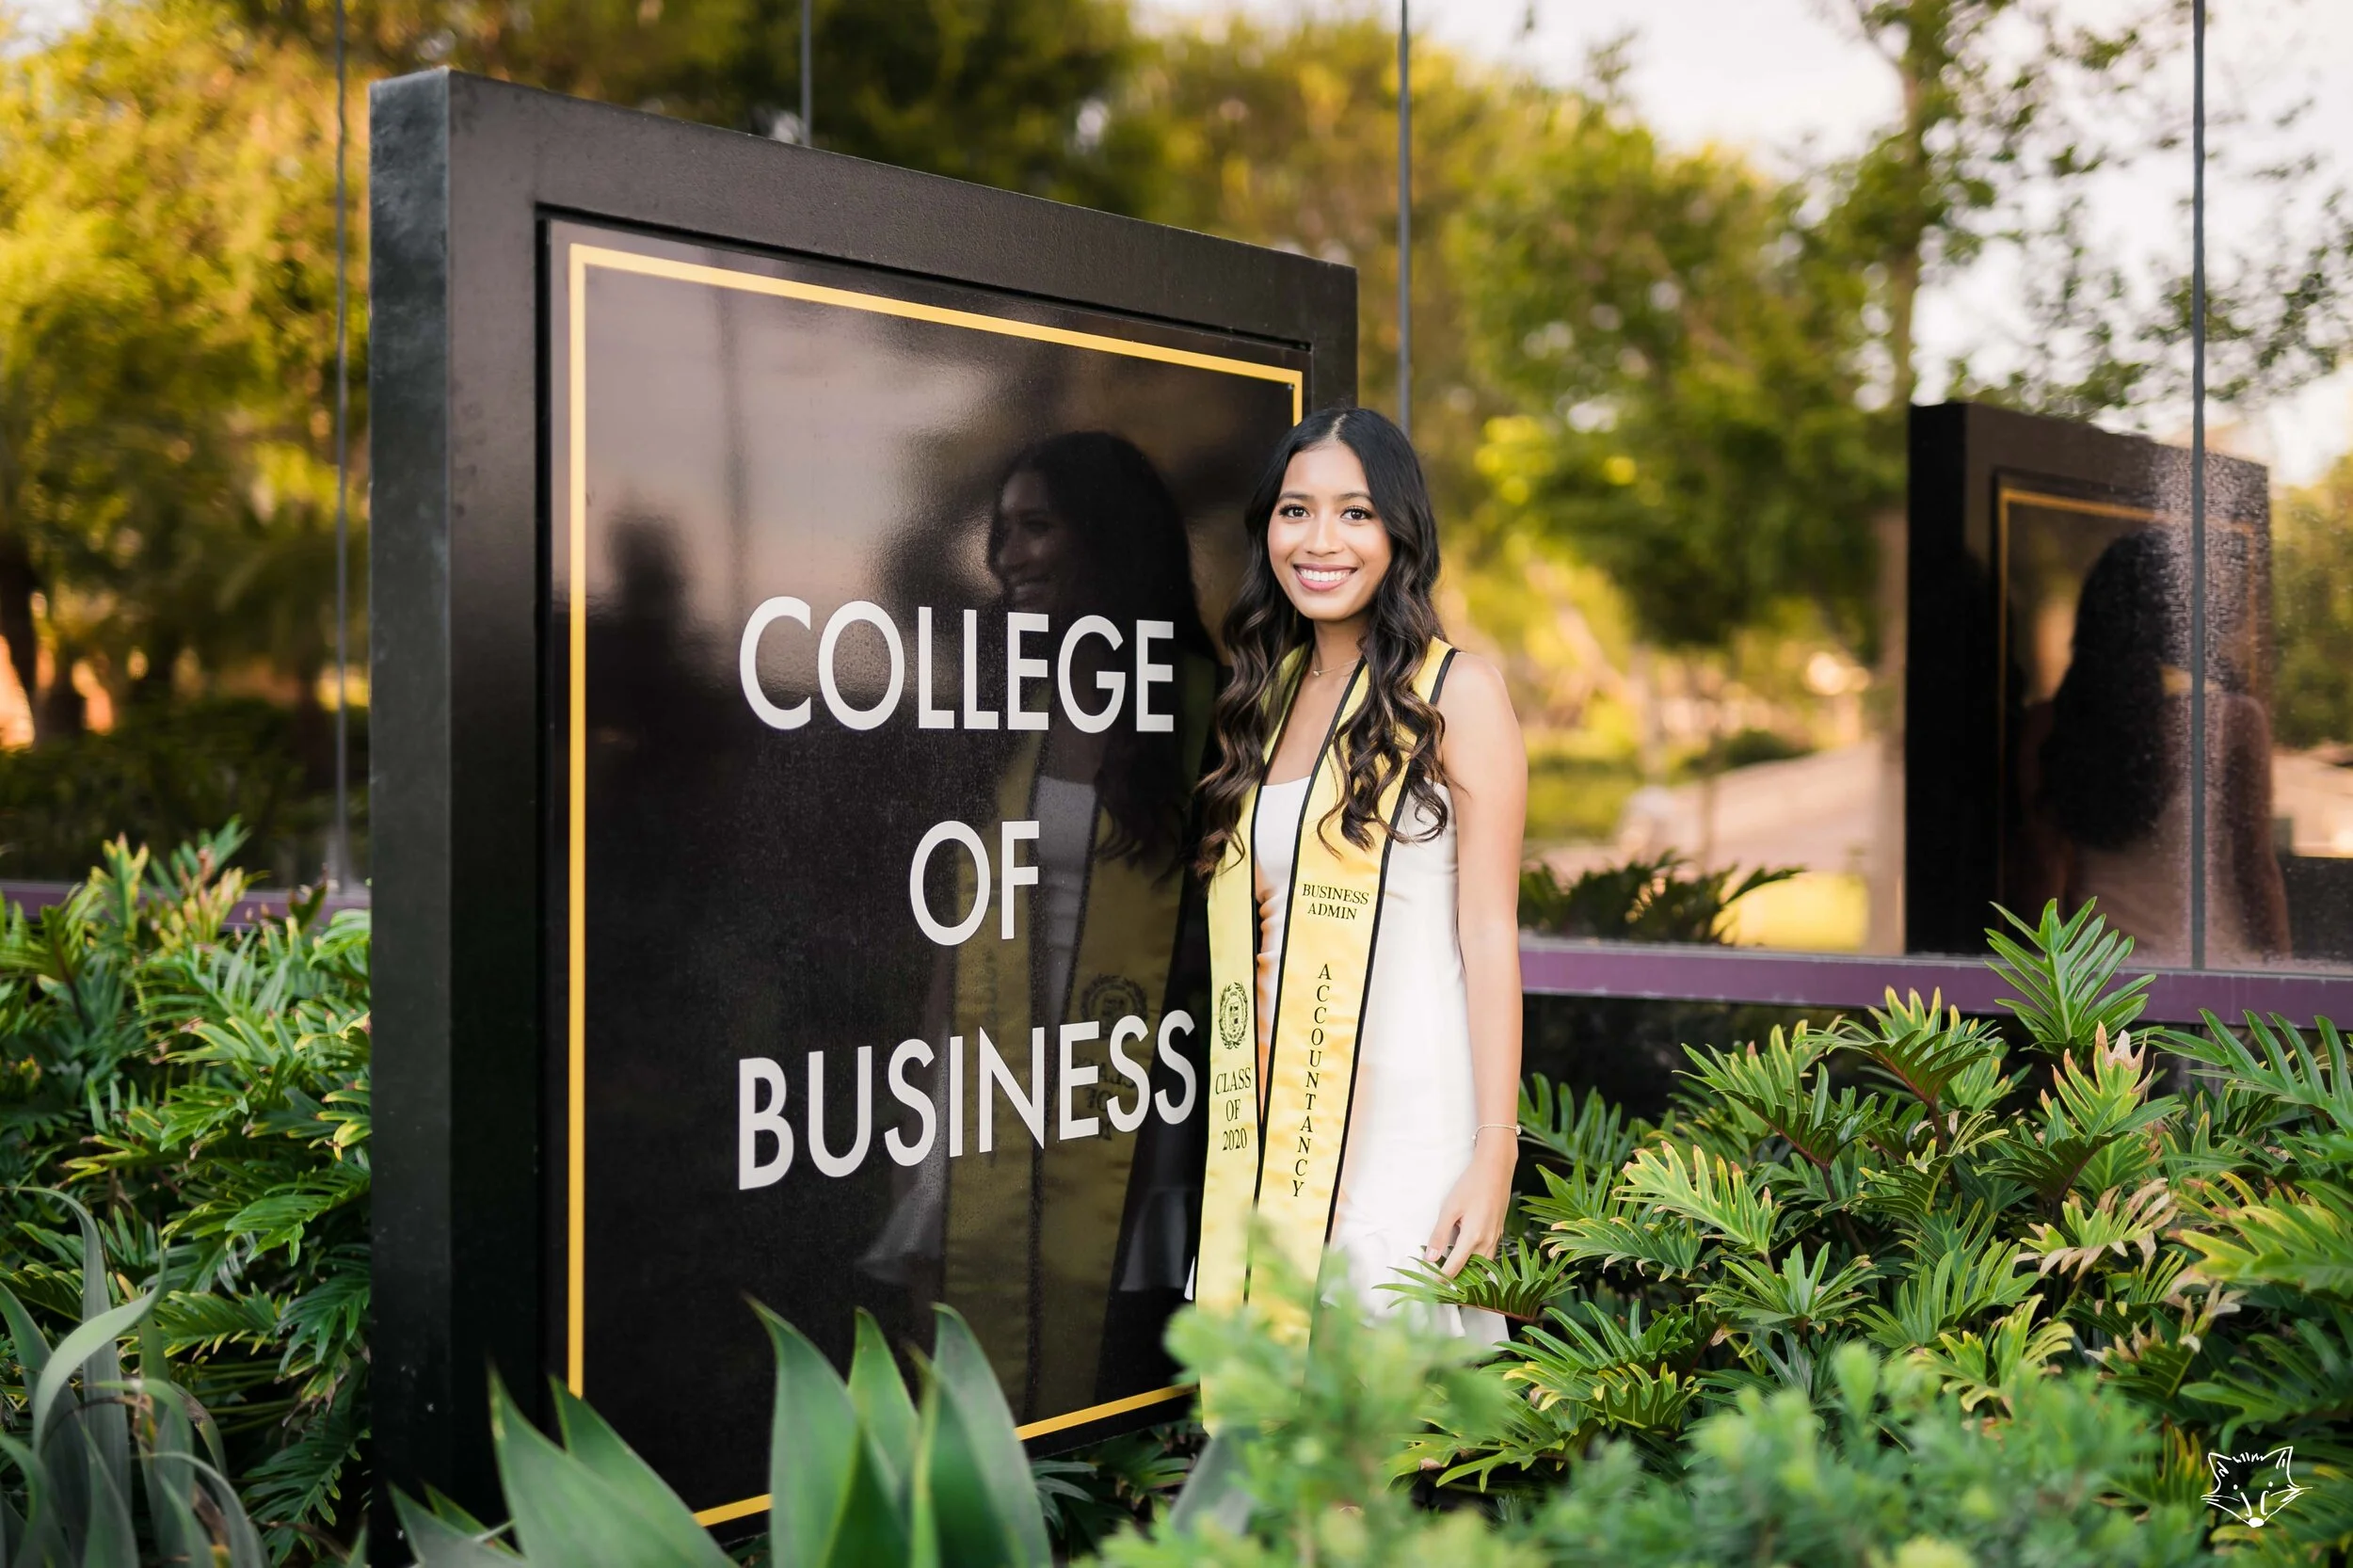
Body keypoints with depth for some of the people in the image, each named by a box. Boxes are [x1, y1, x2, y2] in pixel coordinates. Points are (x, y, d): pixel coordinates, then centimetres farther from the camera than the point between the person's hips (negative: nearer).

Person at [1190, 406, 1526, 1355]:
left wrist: (1494, 1156, -13)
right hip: (1270, 1138, 5)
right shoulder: (1263, 696, 14)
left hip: (1407, 1128, -5)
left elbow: (1489, 935, -7)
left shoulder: (1457, 693, -3)